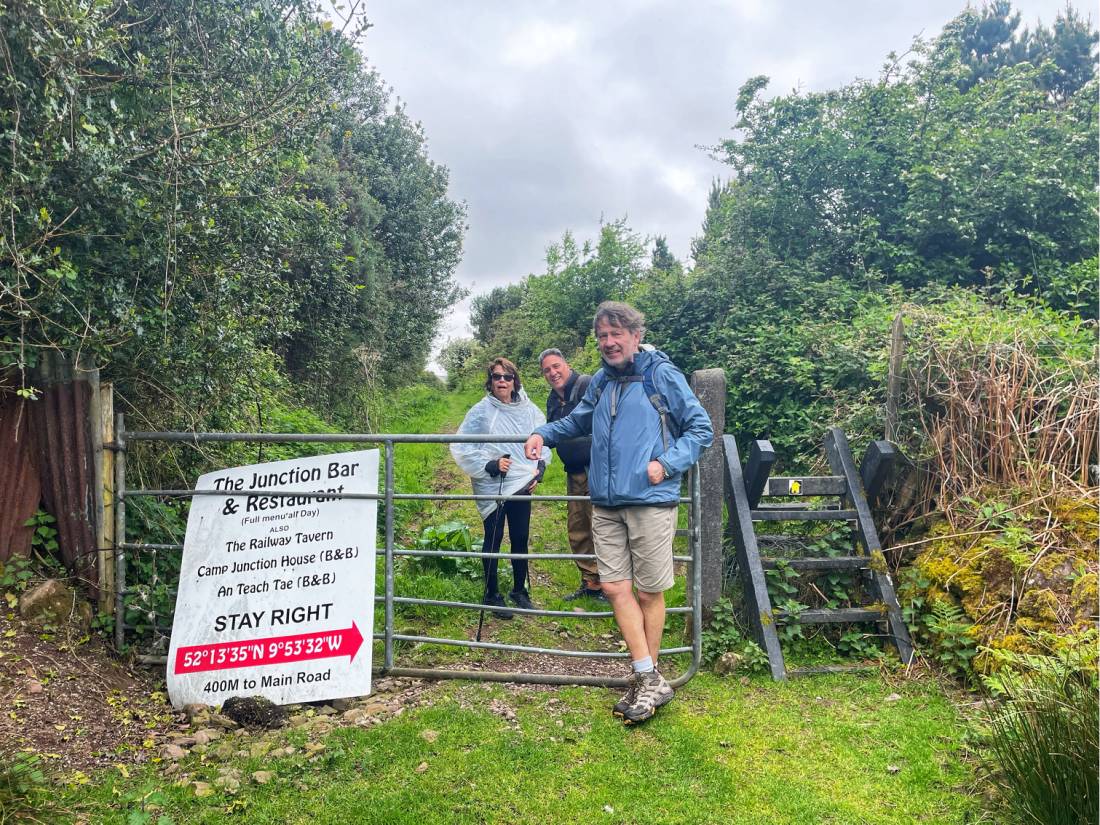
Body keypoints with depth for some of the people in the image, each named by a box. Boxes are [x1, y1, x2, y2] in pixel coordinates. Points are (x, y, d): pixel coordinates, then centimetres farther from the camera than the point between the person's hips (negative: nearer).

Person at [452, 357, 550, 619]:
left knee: (520, 539, 13)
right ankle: (492, 595, 21)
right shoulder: (480, 411, -8)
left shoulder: (529, 410, 0)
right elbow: (462, 449, -9)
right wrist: (490, 465, -17)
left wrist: (539, 469, -3)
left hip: (522, 485, 3)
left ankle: (519, 591, 29)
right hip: (491, 488, -3)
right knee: (493, 541, 6)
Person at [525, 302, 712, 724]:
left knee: (649, 593, 4)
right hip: (606, 504, 6)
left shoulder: (662, 375, -4)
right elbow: (577, 421, 32)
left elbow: (701, 429, -2)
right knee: (615, 588, 2)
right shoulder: (600, 382, 13)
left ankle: (648, 680, 21)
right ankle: (649, 680, 13)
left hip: (650, 502, -6)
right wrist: (544, 433, 16)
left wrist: (667, 463, -14)